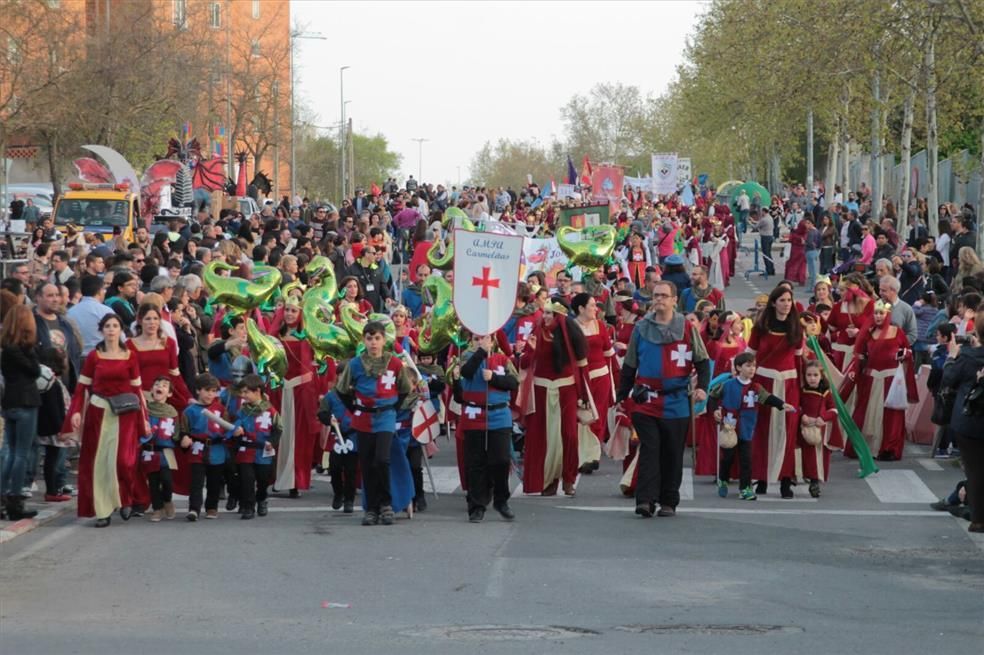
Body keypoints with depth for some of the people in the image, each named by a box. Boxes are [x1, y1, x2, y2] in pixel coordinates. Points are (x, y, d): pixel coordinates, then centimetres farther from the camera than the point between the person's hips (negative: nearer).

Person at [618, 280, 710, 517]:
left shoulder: (687, 328, 3)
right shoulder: (641, 328, 7)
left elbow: (702, 361, 7)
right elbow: (629, 366, 13)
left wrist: (702, 386, -9)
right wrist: (622, 395, 11)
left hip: (677, 403, 0)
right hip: (646, 403, 0)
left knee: (672, 453, 5)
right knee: (649, 450, -10)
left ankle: (669, 502, 14)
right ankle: (645, 499, -15)